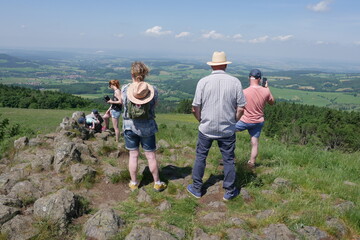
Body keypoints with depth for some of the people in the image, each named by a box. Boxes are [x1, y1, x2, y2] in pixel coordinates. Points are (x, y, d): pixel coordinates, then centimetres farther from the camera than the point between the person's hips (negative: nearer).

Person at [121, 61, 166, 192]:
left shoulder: (124, 89, -10)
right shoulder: (153, 90, -11)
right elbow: (154, 106, 1)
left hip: (129, 126, 1)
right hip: (147, 127, -1)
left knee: (133, 155, 12)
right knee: (151, 156, 10)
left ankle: (133, 183, 24)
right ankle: (157, 183, 22)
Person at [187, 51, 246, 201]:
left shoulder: (203, 82, -8)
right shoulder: (235, 82, -6)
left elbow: (195, 108, -6)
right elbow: (241, 107, -3)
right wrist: (233, 121, 12)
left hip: (206, 128, 0)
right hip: (227, 130, 1)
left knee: (200, 157, 15)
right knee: (228, 160, 13)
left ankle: (196, 189, 26)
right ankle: (230, 192, 25)